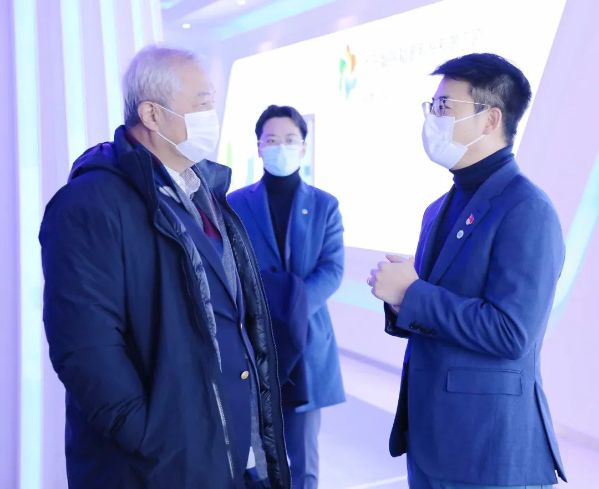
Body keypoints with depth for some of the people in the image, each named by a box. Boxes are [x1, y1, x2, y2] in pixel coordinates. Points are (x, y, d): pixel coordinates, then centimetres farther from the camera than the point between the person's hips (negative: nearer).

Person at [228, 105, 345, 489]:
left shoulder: (325, 205, 5)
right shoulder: (236, 203, 4)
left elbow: (333, 270, -5)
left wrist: (296, 305, -21)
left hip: (307, 343, 1)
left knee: (303, 458, 10)